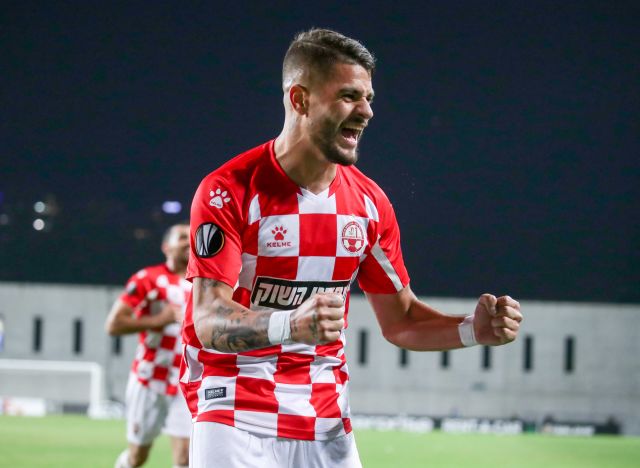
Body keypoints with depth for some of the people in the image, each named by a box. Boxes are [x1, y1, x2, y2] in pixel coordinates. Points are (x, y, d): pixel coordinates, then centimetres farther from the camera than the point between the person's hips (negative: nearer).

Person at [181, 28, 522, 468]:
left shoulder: (369, 202, 5)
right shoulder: (229, 191, -12)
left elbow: (399, 319, 12)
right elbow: (209, 320, -20)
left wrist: (474, 329, -6)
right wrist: (291, 324, -38)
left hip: (327, 426, 5)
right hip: (235, 421, -5)